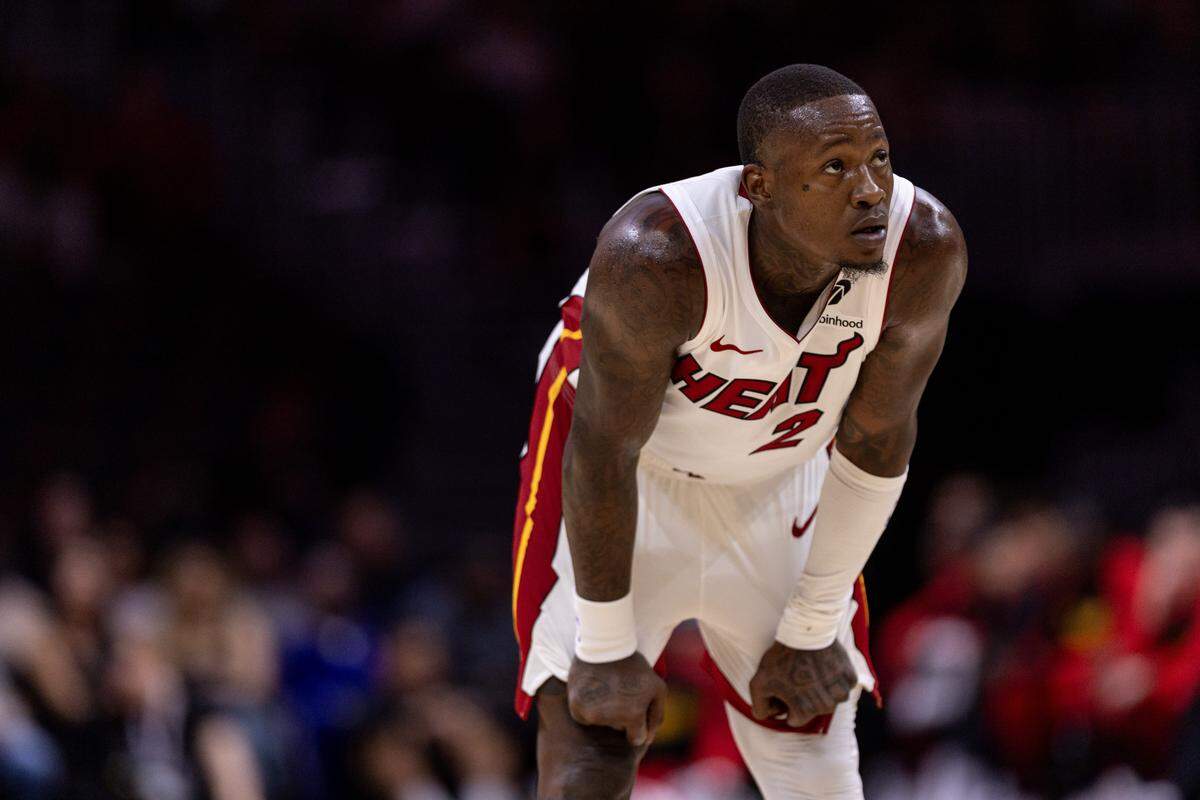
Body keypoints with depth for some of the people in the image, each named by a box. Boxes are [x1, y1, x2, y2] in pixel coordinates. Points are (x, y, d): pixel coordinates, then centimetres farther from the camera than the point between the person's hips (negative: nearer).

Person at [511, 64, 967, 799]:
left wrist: (812, 629, -4)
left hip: (784, 476, 4)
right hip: (634, 475, -3)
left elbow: (874, 444, -13)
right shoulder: (655, 255, -38)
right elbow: (605, 449, -25)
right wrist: (606, 649, -16)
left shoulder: (926, 250, -28)